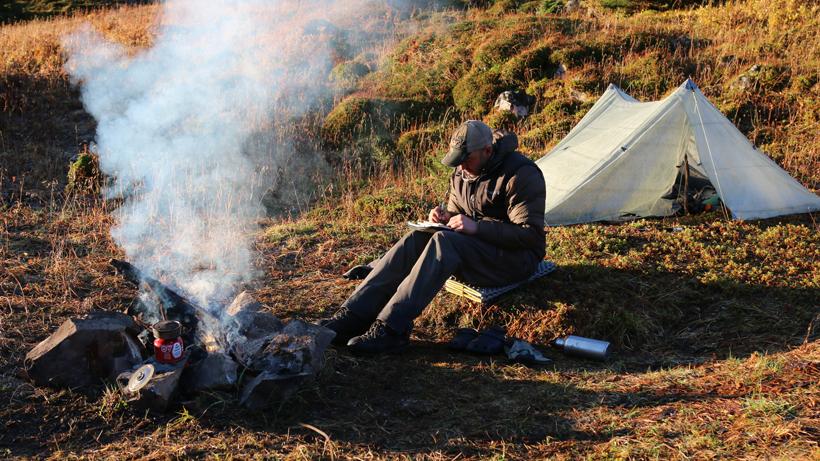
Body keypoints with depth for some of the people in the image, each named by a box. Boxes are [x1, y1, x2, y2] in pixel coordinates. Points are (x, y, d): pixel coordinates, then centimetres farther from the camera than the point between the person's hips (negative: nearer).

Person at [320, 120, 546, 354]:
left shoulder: (521, 174, -17)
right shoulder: (462, 173, 7)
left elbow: (530, 235, -21)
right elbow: (457, 212, 21)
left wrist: (476, 227, -27)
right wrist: (446, 217, -4)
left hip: (517, 258, -7)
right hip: (477, 247, 7)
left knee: (444, 242, -32)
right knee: (416, 239, -18)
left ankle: (390, 328, -39)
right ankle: (353, 316, -26)